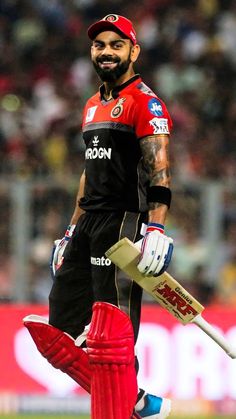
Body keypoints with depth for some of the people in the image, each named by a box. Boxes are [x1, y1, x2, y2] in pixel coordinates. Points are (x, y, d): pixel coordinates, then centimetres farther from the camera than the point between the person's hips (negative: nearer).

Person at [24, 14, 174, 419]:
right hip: (89, 224, 9)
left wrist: (156, 229, -28)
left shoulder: (144, 102, -7)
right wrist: (72, 231, 26)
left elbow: (158, 168, -17)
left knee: (110, 338, -13)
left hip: (124, 222, -9)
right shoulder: (93, 106, 21)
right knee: (60, 333, 6)